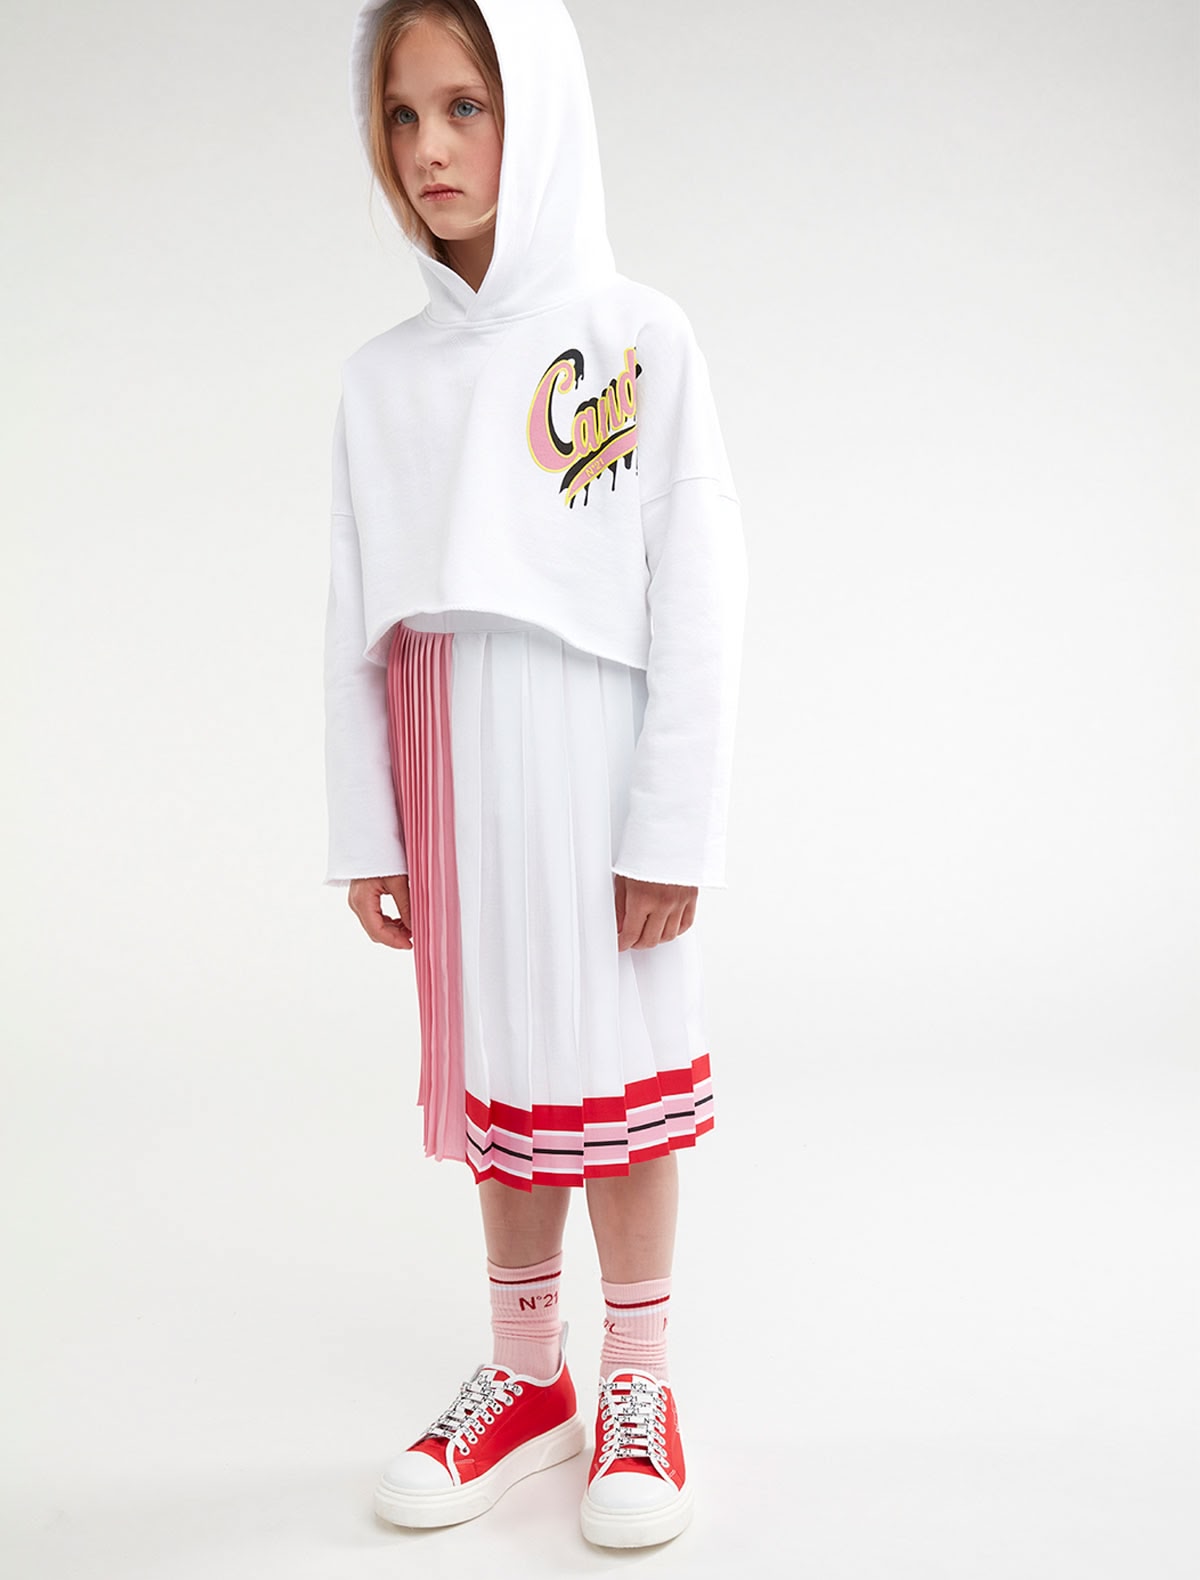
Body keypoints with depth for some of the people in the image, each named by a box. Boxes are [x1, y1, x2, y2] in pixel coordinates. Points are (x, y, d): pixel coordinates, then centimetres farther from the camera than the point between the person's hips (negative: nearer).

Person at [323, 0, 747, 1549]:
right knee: (496, 1071, 11)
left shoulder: (640, 339, -3)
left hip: (594, 764, -3)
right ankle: (526, 1373, 29)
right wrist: (367, 832, 5)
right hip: (454, 782, 4)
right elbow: (356, 624, 8)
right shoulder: (381, 377, 7)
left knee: (618, 1069, 3)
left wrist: (673, 829, -10)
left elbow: (698, 601, -6)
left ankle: (637, 1382, 22)